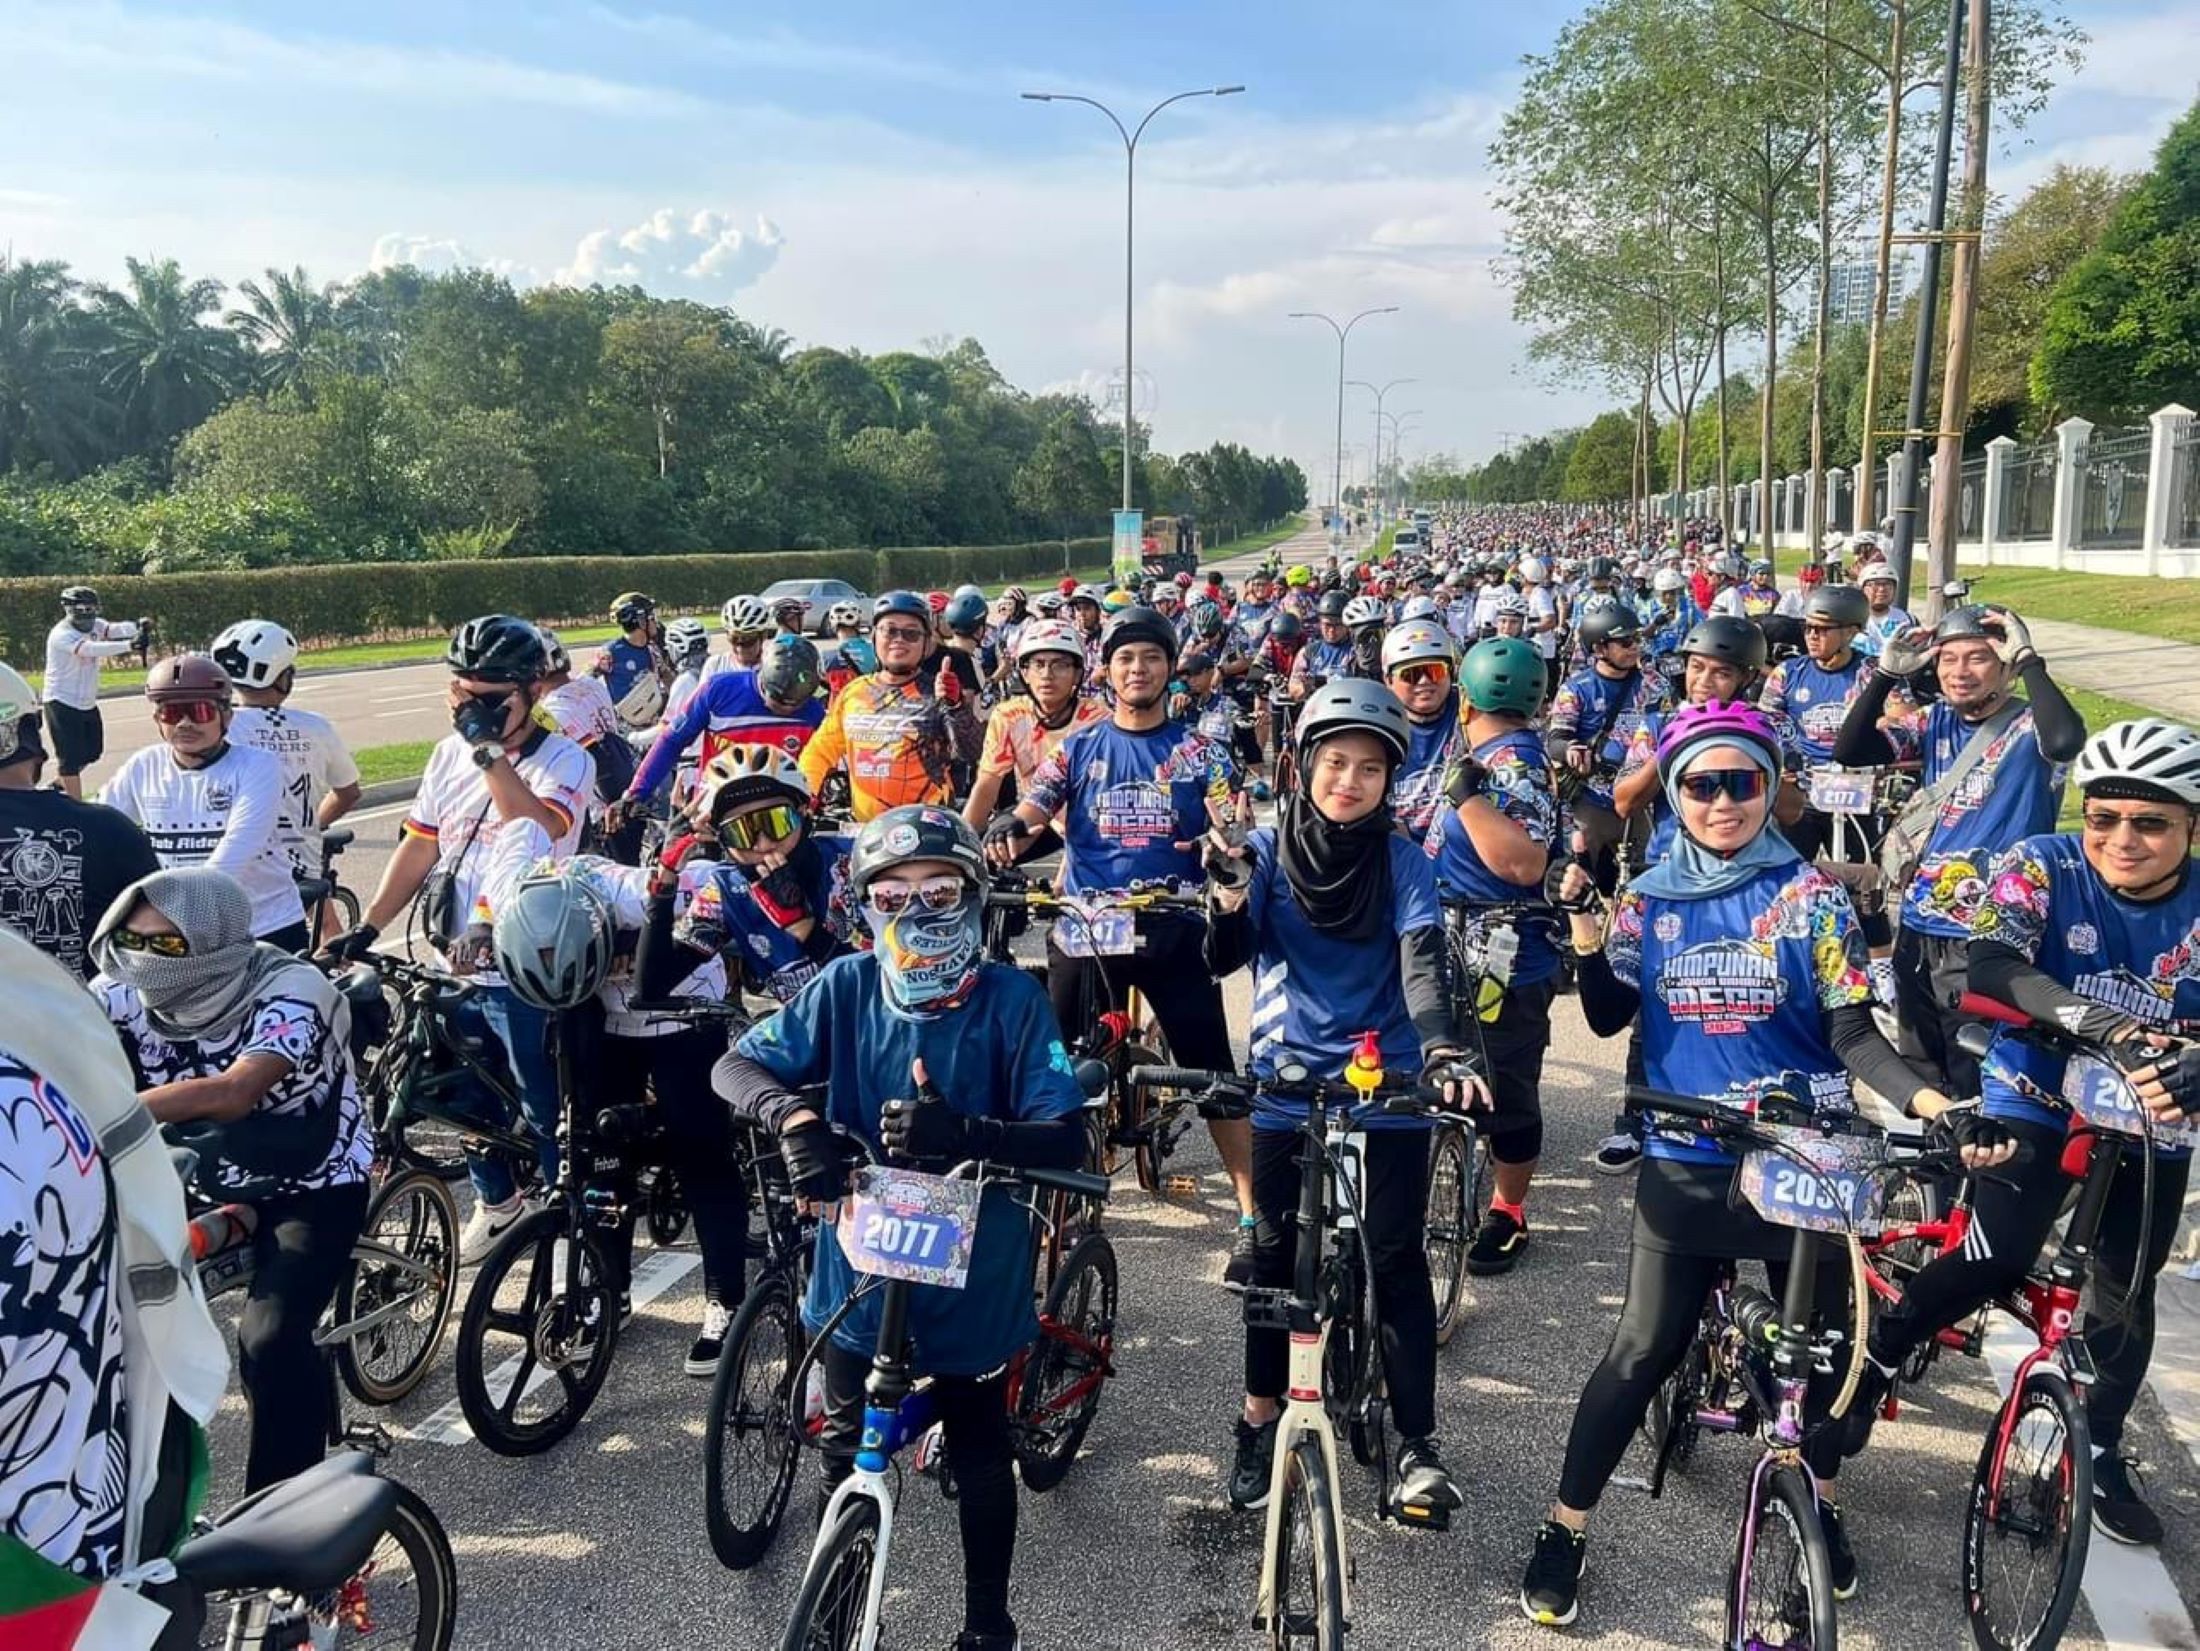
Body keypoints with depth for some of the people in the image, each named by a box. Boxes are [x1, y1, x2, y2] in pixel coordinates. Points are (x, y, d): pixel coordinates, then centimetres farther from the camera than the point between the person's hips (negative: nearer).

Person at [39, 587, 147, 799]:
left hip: (88, 704, 8)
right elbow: (90, 649, -36)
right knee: (71, 758, -5)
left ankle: (60, 785, 40)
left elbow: (115, 628, -15)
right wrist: (129, 645, -50)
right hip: (62, 704, -8)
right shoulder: (61, 634, -20)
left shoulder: (95, 626, 2)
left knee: (92, 752, 19)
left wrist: (138, 627, -39)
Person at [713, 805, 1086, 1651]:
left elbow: (1065, 1140, -21)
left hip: (971, 1279, -1)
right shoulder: (847, 987, -9)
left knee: (979, 1455, 18)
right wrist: (794, 1115, -31)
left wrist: (963, 1132, -40)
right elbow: (736, 1066, -10)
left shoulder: (1011, 999, -16)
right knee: (847, 1458, 18)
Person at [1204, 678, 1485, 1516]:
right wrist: (1227, 902, -34)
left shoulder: (1403, 860, -5)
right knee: (1275, 1252, 10)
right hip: (1287, 1081, 1)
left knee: (1396, 1258, -1)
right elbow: (1226, 958, -12)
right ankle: (1261, 1422, 27)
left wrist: (1443, 1054, -35)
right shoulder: (1267, 848, -3)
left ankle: (1418, 1442, 10)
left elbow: (1422, 962, -17)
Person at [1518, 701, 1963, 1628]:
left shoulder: (1809, 894, -4)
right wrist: (1585, 927, -15)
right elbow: (1608, 1020, 0)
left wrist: (1927, 1099, -24)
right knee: (1641, 1352, 1)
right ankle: (1565, 1528, 14)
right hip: (1687, 1165, 0)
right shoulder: (1648, 900, 2)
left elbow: (1851, 1031, -7)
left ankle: (1820, 1502, 41)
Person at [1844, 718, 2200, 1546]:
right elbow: (1992, 967, -35)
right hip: (2037, 1098, -3)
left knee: (2126, 1294, 9)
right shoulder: (2041, 866, -19)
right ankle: (1878, 1354, 3)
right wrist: (2106, 1026, -49)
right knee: (2001, 1259, -20)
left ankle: (2101, 1452, 31)